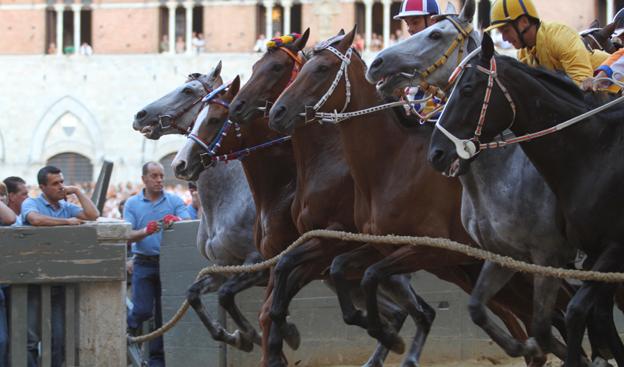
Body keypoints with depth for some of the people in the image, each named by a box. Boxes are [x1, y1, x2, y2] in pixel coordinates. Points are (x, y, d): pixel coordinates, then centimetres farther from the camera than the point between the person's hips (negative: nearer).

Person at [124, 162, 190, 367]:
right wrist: (146, 231, -25)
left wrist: (176, 221, -28)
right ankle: (126, 329, 14)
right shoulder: (132, 204, 5)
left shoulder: (175, 201, 6)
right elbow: (128, 235, -5)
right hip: (144, 263, -1)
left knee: (163, 313, 4)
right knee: (143, 310, -12)